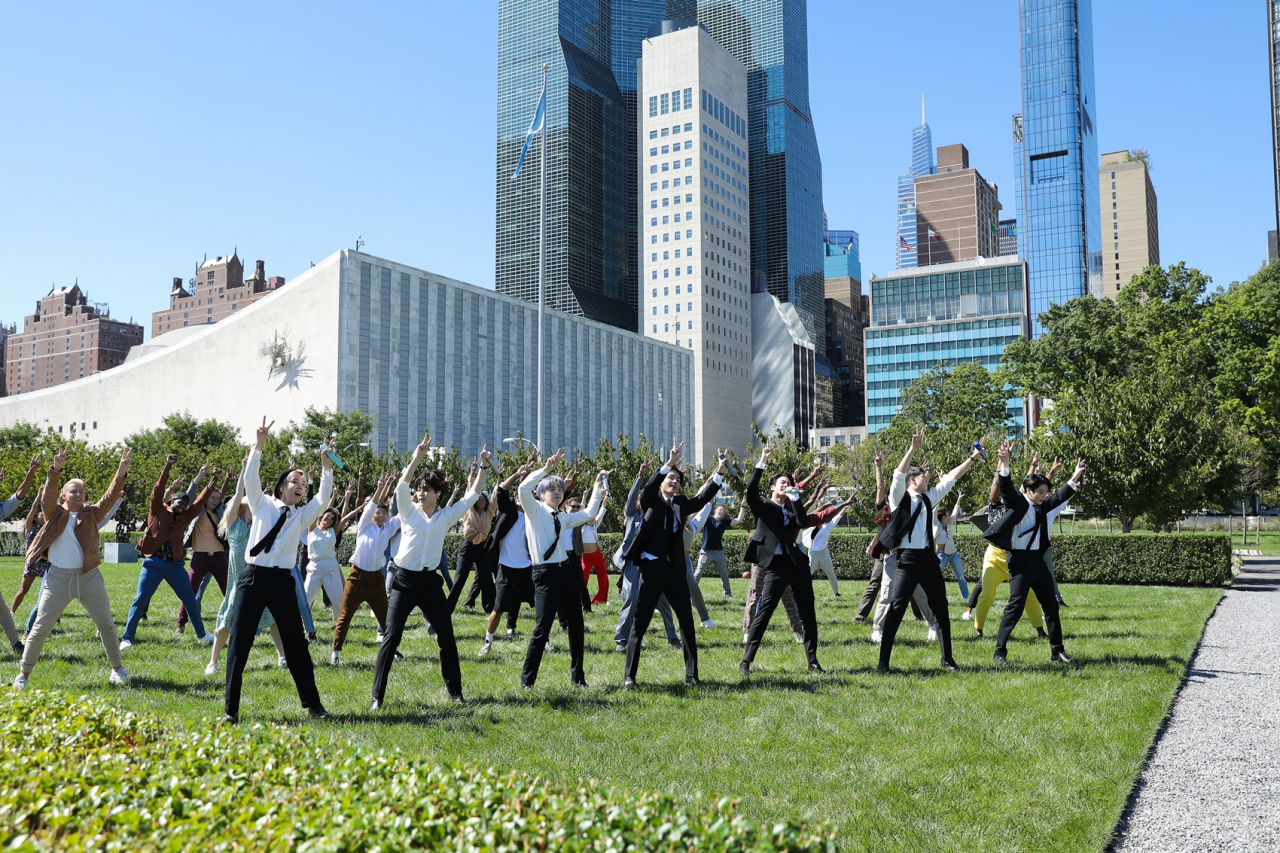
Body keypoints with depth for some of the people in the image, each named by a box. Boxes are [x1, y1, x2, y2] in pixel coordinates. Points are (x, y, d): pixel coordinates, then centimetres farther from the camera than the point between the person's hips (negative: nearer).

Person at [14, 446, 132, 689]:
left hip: (89, 577, 1)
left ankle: (117, 668, 19)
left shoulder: (91, 513, 7)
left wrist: (122, 472, -17)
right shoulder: (55, 513, 4)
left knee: (106, 623, 5)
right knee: (41, 627, 2)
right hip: (58, 578, -1)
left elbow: (110, 496, -4)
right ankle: (23, 673, 16)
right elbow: (48, 494, -12)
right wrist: (56, 470, -28)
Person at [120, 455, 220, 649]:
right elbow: (158, 489, -8)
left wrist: (214, 480, 1)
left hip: (176, 565, 4)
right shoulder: (158, 510, 3)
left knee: (190, 599, 8)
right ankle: (127, 639, 5)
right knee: (140, 601, -2)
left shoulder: (185, 517, 12)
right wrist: (168, 466, -19)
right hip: (153, 563, -4)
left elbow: (201, 500, 9)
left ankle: (202, 635, 18)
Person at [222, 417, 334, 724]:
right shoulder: (264, 505, 9)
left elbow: (324, 499, -2)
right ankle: (231, 709, 10)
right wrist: (258, 446, -14)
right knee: (239, 644, 0)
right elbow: (250, 478, -4)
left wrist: (326, 469, -10)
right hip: (253, 576, -1)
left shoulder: (302, 515, 12)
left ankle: (313, 704, 15)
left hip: (283, 582, 1)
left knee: (297, 644, 5)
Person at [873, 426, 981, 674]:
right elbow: (899, 474, -16)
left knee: (941, 609, 10)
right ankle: (883, 661, -6)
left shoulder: (928, 499, 17)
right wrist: (913, 448, -26)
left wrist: (972, 458, 17)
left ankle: (947, 659, 22)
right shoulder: (900, 497, 0)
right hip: (908, 559, -7)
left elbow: (950, 478, 19)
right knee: (896, 609, -10)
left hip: (929, 558, 7)